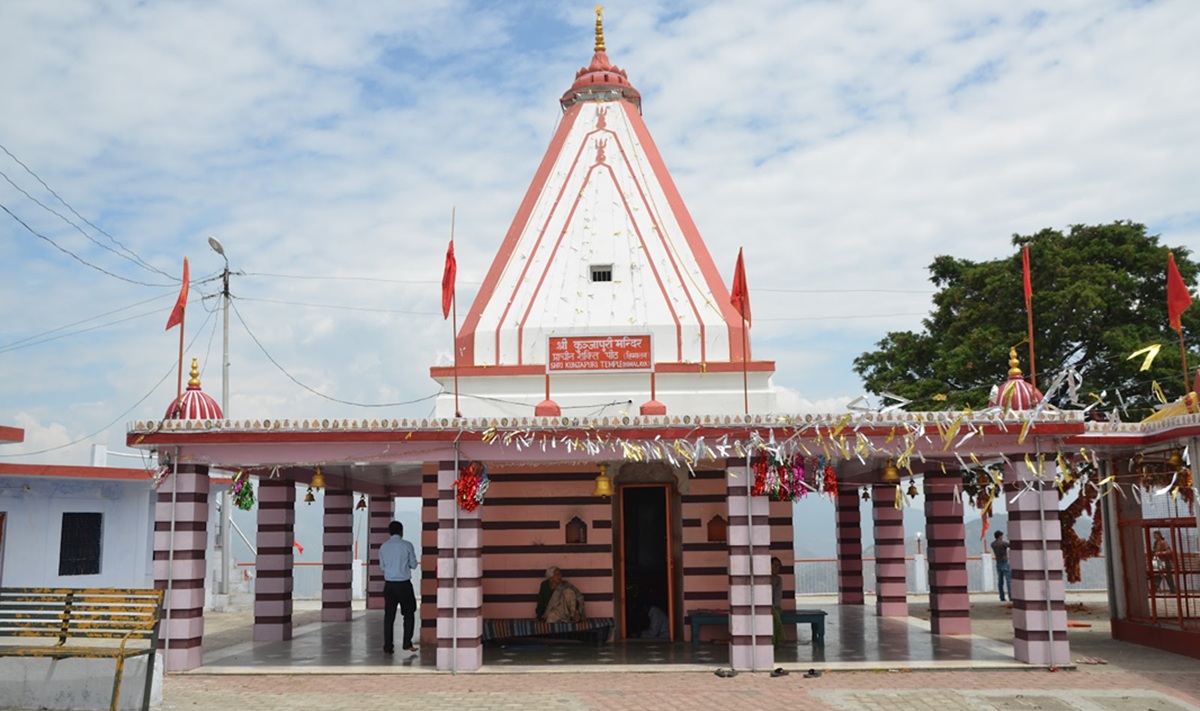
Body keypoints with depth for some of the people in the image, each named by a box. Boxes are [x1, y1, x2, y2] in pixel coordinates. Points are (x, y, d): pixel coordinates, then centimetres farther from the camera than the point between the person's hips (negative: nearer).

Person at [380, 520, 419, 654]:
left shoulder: (384, 547, 1)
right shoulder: (407, 545, -7)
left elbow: (382, 566, 10)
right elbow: (414, 565, -1)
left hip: (389, 584, 3)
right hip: (404, 584, -3)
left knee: (389, 615, 7)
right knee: (408, 614, 11)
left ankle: (388, 647, 6)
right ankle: (407, 644, 7)